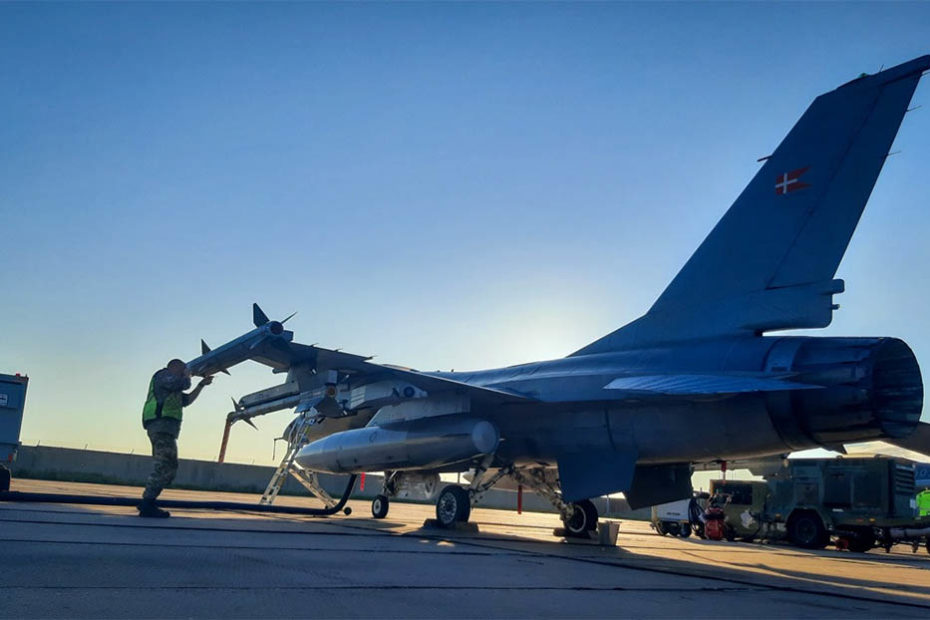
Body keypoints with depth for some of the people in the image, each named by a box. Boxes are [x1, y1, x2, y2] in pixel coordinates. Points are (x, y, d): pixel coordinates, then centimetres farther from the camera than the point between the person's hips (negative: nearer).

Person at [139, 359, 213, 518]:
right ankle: (147, 505, -20)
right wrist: (187, 375, 10)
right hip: (161, 425, -11)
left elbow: (187, 399, 35)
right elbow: (184, 384, -11)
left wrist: (201, 385, 33)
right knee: (165, 467, -17)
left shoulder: (172, 388, 32)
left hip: (164, 428, 11)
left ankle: (147, 504, 9)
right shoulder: (163, 375, 2)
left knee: (167, 468, 9)